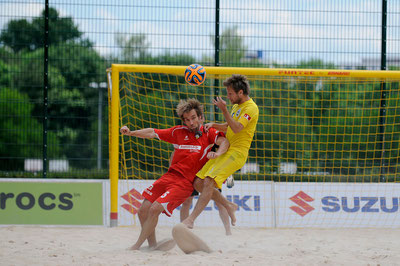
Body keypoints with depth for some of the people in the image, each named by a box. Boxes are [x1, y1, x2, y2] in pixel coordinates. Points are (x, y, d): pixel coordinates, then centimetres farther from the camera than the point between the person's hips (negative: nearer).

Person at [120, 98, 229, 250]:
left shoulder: (208, 133, 4)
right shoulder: (178, 132, 13)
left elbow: (224, 142, -13)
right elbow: (152, 133, 15)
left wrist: (217, 153, -34)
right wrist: (130, 133, 3)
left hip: (186, 182, -5)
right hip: (170, 175, 5)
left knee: (155, 209, -19)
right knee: (143, 211, -5)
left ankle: (137, 246, -6)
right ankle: (152, 244, 14)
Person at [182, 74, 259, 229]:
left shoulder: (251, 108, -9)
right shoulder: (237, 105, 21)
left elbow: (236, 128, -22)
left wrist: (224, 110, -26)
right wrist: (213, 125, 12)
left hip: (236, 153, -10)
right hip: (224, 151, 10)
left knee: (209, 182, -24)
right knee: (198, 183, 1)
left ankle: (191, 219, -27)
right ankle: (227, 206, 16)